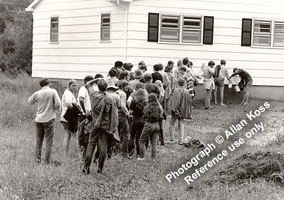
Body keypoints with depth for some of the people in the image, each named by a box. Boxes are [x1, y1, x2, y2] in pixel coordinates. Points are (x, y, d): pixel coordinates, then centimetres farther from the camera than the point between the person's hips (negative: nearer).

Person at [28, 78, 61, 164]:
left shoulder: (37, 93, 0)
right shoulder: (53, 92, -8)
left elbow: (29, 102, 15)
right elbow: (58, 104, -14)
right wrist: (54, 108, 6)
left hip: (39, 119, 3)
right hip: (49, 119, -3)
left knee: (38, 140, 13)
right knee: (49, 142, 3)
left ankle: (37, 159, 13)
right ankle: (47, 161, 2)